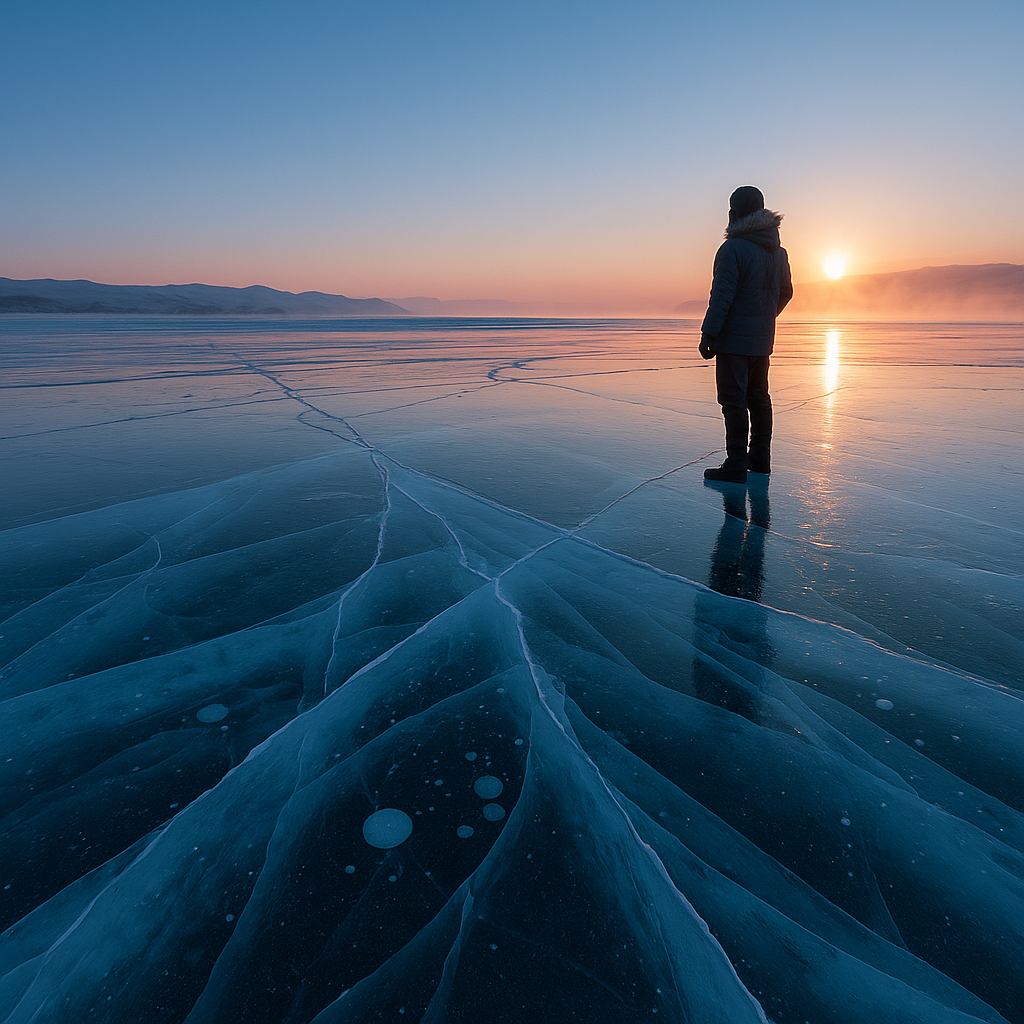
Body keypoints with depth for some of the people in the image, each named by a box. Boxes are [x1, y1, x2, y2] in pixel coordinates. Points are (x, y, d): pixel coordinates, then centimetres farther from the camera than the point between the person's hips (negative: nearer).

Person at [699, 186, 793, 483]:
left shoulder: (733, 248, -13)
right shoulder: (777, 250, 13)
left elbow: (722, 295, -20)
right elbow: (785, 292, 22)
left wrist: (708, 333, -18)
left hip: (734, 339, -8)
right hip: (763, 340, 9)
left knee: (734, 400, -7)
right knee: (758, 397, 16)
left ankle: (736, 465, -7)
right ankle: (759, 458, 24)